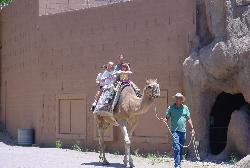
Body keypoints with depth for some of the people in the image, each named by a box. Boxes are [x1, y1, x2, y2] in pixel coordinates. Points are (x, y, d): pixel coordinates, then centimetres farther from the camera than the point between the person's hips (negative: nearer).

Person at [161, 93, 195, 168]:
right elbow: (167, 118, 4)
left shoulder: (185, 108, 7)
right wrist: (163, 119, -18)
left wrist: (192, 128, 7)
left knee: (181, 149, 10)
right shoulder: (171, 108, 2)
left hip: (183, 131, 3)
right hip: (175, 130, -3)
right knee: (177, 148, -14)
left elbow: (189, 119, 11)